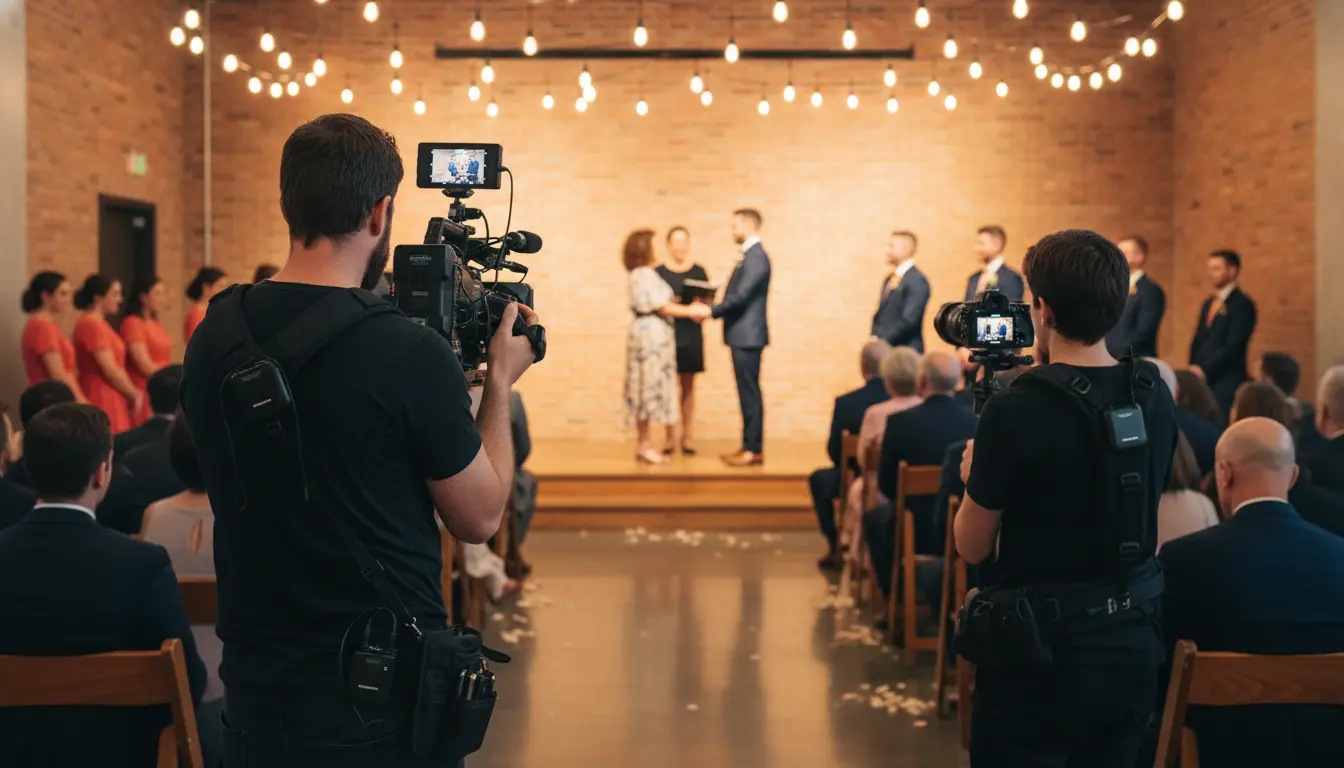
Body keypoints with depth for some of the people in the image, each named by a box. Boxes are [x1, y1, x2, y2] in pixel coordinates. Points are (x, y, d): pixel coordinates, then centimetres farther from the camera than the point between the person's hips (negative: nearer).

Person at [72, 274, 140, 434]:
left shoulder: (98, 324, 16)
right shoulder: (92, 325, -15)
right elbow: (109, 370, -17)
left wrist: (131, 392, 8)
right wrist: (134, 394, -6)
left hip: (109, 399, 10)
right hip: (102, 400, -10)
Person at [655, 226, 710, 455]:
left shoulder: (698, 271, 6)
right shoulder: (659, 272, 1)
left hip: (691, 335, 2)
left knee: (688, 386, 6)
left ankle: (688, 436, 9)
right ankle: (669, 437, 4)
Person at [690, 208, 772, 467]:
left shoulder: (756, 257, -15)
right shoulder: (750, 256, 17)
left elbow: (741, 296, -20)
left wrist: (711, 311, -12)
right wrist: (711, 309, 6)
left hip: (748, 336, -10)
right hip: (743, 336, 10)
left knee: (750, 393, -6)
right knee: (748, 393, 12)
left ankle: (754, 450, -2)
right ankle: (750, 446, 17)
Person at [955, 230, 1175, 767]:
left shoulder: (1015, 410, -19)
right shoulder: (1155, 400, -1)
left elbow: (972, 548, -10)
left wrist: (974, 476, 9)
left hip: (1040, 650, -6)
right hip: (1131, 646, 6)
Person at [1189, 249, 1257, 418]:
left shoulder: (1243, 304, -7)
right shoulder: (1208, 304, 18)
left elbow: (1233, 345, -15)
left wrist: (1204, 370, -15)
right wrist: (1193, 370, 2)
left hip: (1227, 384, -7)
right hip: (1202, 381, 7)